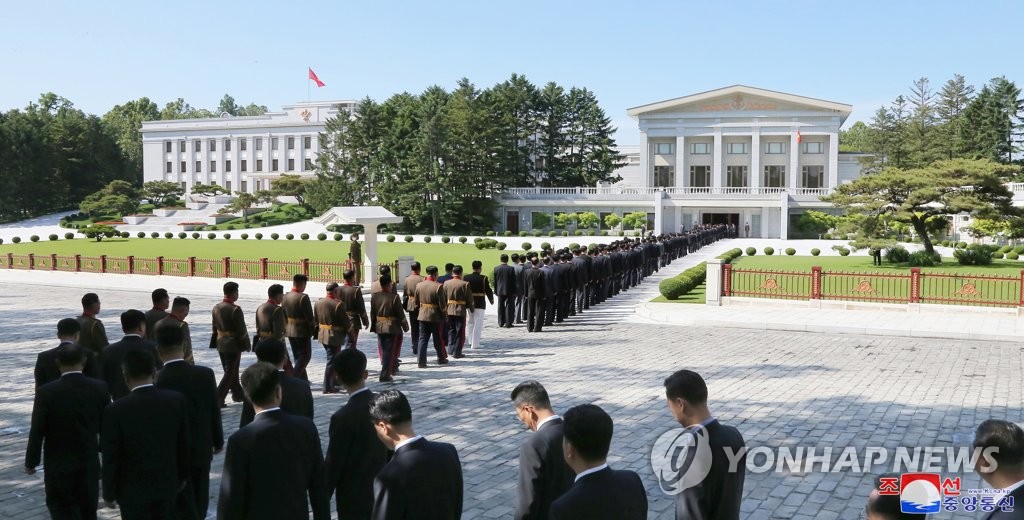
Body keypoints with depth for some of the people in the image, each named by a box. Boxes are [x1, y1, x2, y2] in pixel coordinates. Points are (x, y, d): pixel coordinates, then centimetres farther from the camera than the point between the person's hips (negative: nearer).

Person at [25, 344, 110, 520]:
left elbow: (37, 431, -11)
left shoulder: (46, 392, -15)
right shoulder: (100, 388, -8)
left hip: (58, 467, -3)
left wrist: (31, 462, 3)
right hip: (89, 465, 3)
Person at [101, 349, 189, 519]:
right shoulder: (176, 400, -11)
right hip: (167, 484, 3)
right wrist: (182, 475, 14)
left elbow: (111, 458, -13)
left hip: (133, 490, -3)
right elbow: (183, 442, 0)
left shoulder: (116, 410, -21)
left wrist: (109, 493, 0)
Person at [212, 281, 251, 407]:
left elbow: (215, 328, 9)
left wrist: (217, 341, 19)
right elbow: (242, 330, -17)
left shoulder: (216, 308, 1)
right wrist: (247, 345, -5)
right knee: (230, 373, 0)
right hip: (233, 345, -7)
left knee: (231, 371, 20)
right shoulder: (235, 309, -21)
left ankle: (238, 394, 34)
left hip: (221, 344, 7)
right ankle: (217, 400, -4)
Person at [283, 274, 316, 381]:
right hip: (302, 331, -7)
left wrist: (285, 328, 19)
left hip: (290, 331, 7)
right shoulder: (303, 297, -19)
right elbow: (309, 317, -17)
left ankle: (303, 380, 21)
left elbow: (283, 315, 10)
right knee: (305, 356, 2)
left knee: (298, 356, 16)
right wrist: (313, 330, -3)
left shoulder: (285, 297, 3)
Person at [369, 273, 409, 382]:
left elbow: (372, 314, 6)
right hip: (392, 328, -5)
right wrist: (405, 326, 1)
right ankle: (384, 375, 2)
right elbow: (401, 315, -12)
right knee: (390, 351, 2)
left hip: (379, 328, 5)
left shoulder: (374, 297, -2)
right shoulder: (394, 297, -17)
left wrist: (373, 327, 17)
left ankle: (387, 369, 37)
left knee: (383, 350, 21)